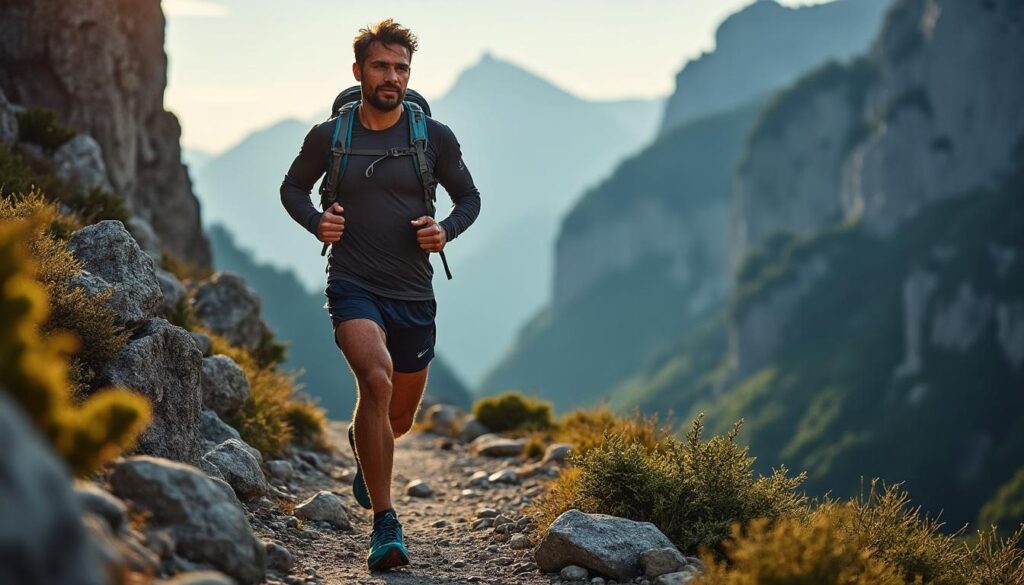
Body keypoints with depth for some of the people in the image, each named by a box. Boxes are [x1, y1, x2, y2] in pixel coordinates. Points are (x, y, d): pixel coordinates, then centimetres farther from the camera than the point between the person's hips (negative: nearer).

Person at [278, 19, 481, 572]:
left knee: (400, 416, 14)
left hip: (413, 295, 2)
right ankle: (384, 523, -21)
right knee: (377, 380, -28)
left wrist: (445, 230, -9)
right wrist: (315, 221, -6)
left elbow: (469, 197, 12)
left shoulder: (434, 137, 0)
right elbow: (292, 188, 15)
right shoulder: (328, 136, 0)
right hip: (352, 287, -2)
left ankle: (362, 445, 54)